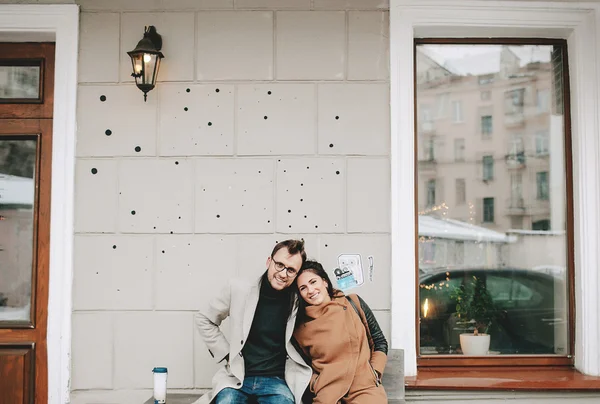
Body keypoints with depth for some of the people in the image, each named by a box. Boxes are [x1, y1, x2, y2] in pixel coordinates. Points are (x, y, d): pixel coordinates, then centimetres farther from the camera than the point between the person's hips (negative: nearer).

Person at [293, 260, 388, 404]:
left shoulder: (353, 304, 5)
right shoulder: (301, 330, 4)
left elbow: (380, 343, 10)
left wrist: (374, 373, 0)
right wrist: (315, 384, -2)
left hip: (365, 389, -1)